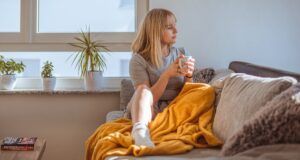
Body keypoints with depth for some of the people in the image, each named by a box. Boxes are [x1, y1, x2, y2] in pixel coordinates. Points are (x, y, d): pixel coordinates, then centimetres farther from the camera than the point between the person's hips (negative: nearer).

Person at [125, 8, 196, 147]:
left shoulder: (180, 54, 8)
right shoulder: (138, 60, -5)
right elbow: (149, 97, -13)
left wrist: (189, 76, -14)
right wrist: (167, 74, -24)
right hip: (146, 112, -2)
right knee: (144, 89, -34)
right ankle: (140, 131, -60)